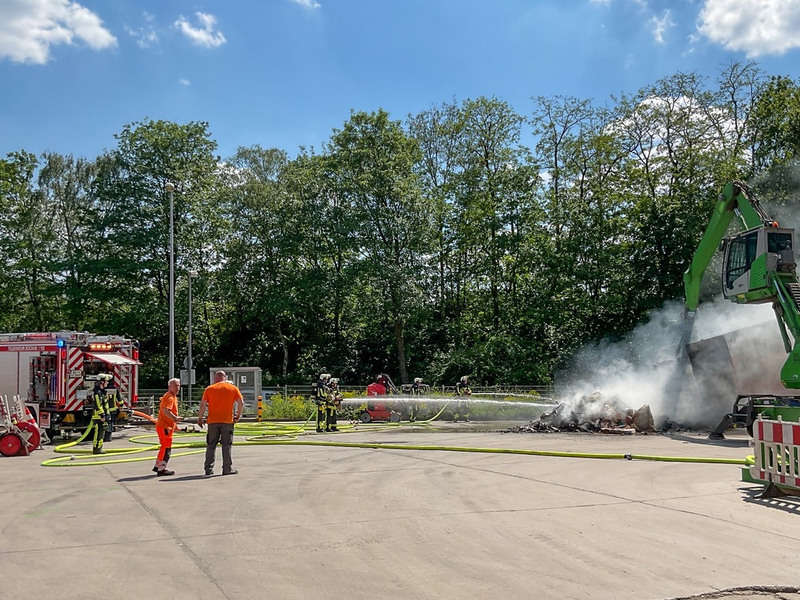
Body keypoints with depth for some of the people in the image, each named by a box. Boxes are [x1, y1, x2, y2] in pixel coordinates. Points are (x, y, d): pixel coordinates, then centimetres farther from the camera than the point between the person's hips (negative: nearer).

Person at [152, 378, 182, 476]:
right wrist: (175, 418, -39)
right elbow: (166, 411, -33)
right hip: (165, 427, -11)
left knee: (164, 447, 20)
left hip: (163, 426, 11)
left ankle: (157, 466, 30)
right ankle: (161, 469, -1)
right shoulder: (170, 398, -17)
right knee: (166, 449, -6)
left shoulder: (173, 397, 16)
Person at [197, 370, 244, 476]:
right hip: (227, 421, -1)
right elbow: (241, 403, -3)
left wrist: (200, 418, 9)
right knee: (226, 445, 5)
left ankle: (209, 469, 9)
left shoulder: (209, 389, 4)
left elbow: (203, 404, 0)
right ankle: (227, 469, 6)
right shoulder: (233, 388, 4)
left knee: (211, 445, 9)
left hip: (212, 421, 1)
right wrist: (238, 416, 7)